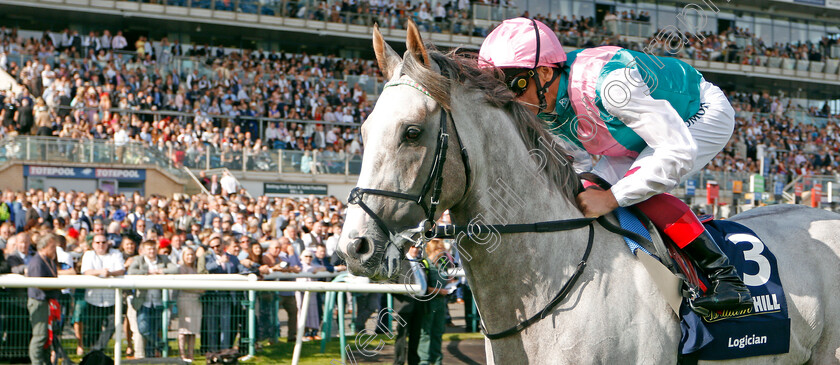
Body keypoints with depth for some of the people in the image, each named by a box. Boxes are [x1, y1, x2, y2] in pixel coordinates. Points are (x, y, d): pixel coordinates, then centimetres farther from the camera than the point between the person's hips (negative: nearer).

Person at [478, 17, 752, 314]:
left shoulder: (607, 82, -41)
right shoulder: (541, 111, -15)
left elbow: (680, 152, -41)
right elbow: (577, 164, 2)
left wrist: (612, 197, -41)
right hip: (645, 131, 8)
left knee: (637, 183, -30)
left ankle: (723, 275, -22)